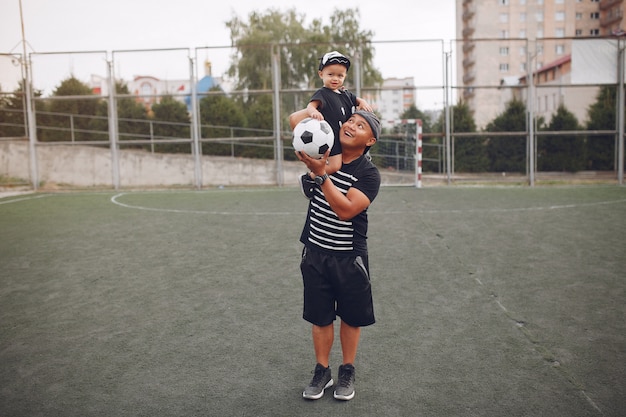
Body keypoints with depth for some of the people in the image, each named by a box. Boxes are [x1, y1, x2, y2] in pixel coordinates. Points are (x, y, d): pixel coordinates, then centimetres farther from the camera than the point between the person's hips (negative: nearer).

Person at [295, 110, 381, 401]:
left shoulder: (369, 174, -13)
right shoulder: (324, 153, -1)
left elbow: (346, 209, -26)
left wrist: (321, 174, -30)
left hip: (349, 257, -3)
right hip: (315, 252, 3)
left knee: (351, 317, 11)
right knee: (320, 317, 11)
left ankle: (347, 372, 30)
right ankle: (322, 372, 27)